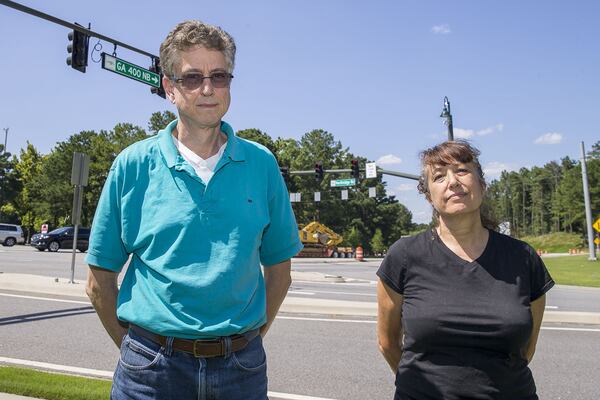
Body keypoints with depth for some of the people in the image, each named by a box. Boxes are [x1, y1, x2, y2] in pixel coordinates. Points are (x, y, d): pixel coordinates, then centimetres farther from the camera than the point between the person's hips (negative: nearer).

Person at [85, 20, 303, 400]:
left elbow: (279, 269, 6)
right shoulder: (134, 164, -3)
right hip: (153, 368, -1)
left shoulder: (261, 164, -1)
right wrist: (136, 348, 3)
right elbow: (100, 280, 3)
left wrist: (249, 341, 4)